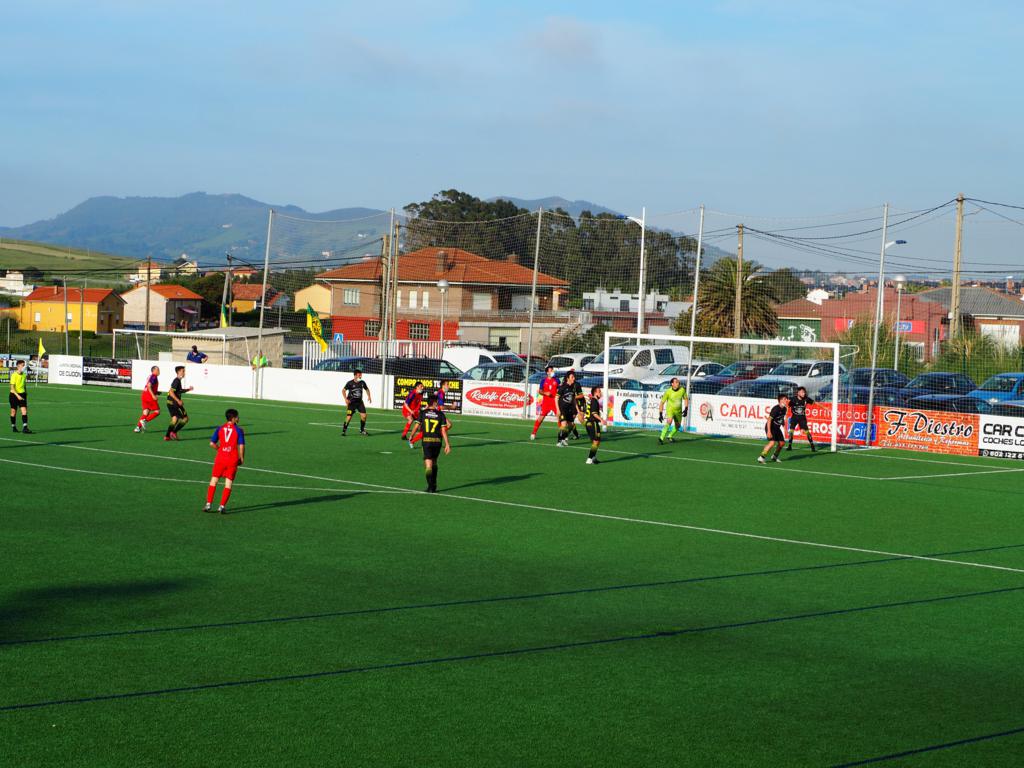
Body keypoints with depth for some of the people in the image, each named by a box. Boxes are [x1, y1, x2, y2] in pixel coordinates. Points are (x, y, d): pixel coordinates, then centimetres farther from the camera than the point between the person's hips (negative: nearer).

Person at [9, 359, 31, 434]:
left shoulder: (24, 375, 5)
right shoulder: (14, 375, -12)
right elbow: (12, 387, -15)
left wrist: (26, 393, 18)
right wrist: (17, 396, -24)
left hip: (22, 395, 4)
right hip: (14, 395, -4)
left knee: (24, 411, -10)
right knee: (14, 412, 8)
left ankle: (25, 427, -16)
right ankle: (13, 426, 24)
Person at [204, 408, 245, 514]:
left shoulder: (219, 429, 5)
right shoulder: (238, 430, -4)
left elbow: (212, 443, 3)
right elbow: (241, 446, -9)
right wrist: (241, 458, 4)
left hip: (220, 458, 2)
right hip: (233, 460, -2)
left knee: (214, 480, 12)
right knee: (228, 483, 4)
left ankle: (208, 504, 9)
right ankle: (222, 506, -2)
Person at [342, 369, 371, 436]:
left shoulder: (362, 383, 1)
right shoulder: (350, 383, -11)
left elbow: (366, 389, 19)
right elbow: (343, 390, -4)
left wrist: (369, 396, 4)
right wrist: (346, 399, -16)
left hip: (359, 402, 4)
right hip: (351, 402, -4)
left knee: (364, 416, -5)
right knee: (349, 417, -11)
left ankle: (362, 430, 16)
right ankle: (344, 431, 4)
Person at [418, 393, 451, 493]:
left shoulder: (422, 413, 0)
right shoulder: (441, 414, -1)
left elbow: (419, 428, 2)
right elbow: (443, 430, -4)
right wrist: (447, 444, -1)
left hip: (426, 441, -1)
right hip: (437, 441, 1)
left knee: (428, 464, -4)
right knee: (434, 462, 21)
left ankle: (430, 486, -20)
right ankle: (433, 485, 25)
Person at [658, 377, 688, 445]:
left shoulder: (682, 389, -10)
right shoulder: (668, 392, -19)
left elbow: (685, 399, 7)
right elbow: (662, 403, -11)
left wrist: (685, 409, -2)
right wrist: (660, 414, -15)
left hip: (678, 411, 5)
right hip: (670, 409, -5)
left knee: (678, 426, 13)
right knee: (669, 422, -29)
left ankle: (670, 437, 40)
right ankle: (661, 439, -31)